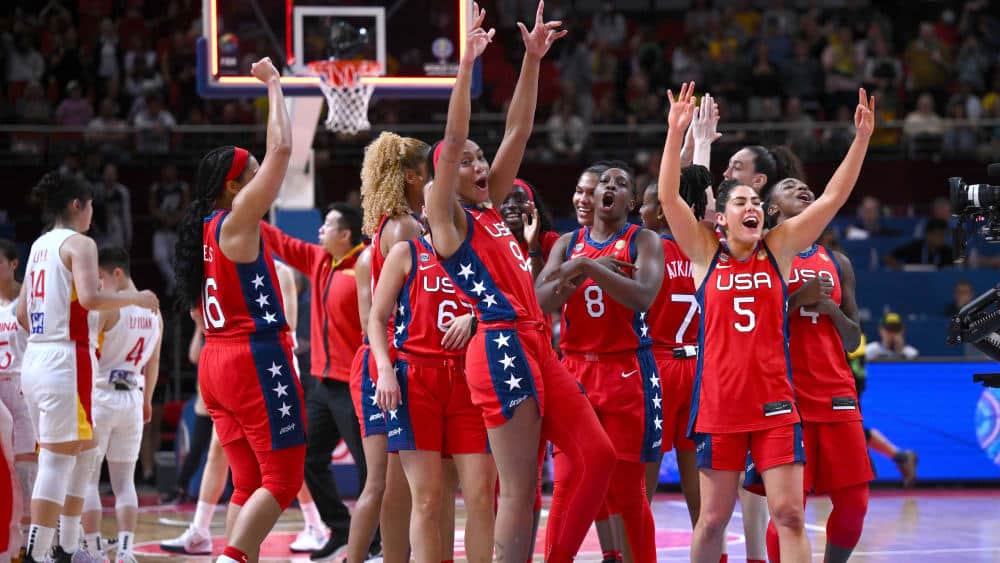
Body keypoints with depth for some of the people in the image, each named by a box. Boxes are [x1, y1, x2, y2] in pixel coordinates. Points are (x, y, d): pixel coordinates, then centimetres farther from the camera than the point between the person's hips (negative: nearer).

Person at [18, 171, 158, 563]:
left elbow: (22, 313, 20)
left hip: (35, 358, 9)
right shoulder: (79, 244, -8)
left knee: (85, 453, 18)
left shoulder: (39, 246, 17)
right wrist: (134, 298, -9)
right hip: (67, 360, -9)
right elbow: (90, 298, -23)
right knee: (57, 462, -8)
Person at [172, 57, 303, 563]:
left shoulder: (202, 231, 15)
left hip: (217, 360, 9)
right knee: (282, 478, -8)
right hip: (256, 357, -9)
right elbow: (281, 148, -14)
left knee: (249, 482, 10)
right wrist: (273, 84, -4)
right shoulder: (237, 222, -10)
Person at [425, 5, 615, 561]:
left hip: (536, 343, 9)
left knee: (598, 456, 3)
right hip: (501, 348, -9)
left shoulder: (491, 209, 19)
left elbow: (518, 131, 17)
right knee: (520, 490, -9)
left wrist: (534, 58, 12)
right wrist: (467, 63, -18)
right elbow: (452, 141, -13)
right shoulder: (447, 218, -1)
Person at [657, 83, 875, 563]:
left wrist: (861, 139, -9)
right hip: (718, 403, -1)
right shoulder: (705, 253, 3)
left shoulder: (779, 248, 6)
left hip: (774, 403, 1)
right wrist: (677, 131, -18)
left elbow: (833, 197, 0)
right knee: (713, 518, 6)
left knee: (789, 514, -6)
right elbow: (667, 196, -9)